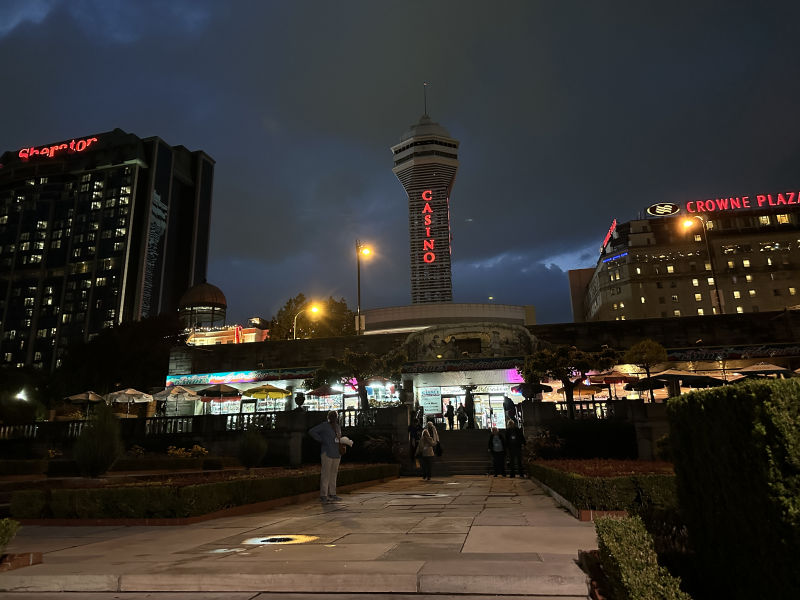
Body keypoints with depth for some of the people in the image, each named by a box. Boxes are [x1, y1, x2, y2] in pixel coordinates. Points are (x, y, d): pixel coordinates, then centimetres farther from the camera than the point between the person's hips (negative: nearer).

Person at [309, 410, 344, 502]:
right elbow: (311, 431, -9)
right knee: (325, 474, -7)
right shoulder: (324, 425, -4)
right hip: (327, 453, -7)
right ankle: (323, 496, -3)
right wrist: (321, 440, -9)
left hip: (336, 454, 7)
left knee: (333, 474, 10)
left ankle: (332, 494, 17)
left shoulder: (338, 427, 17)